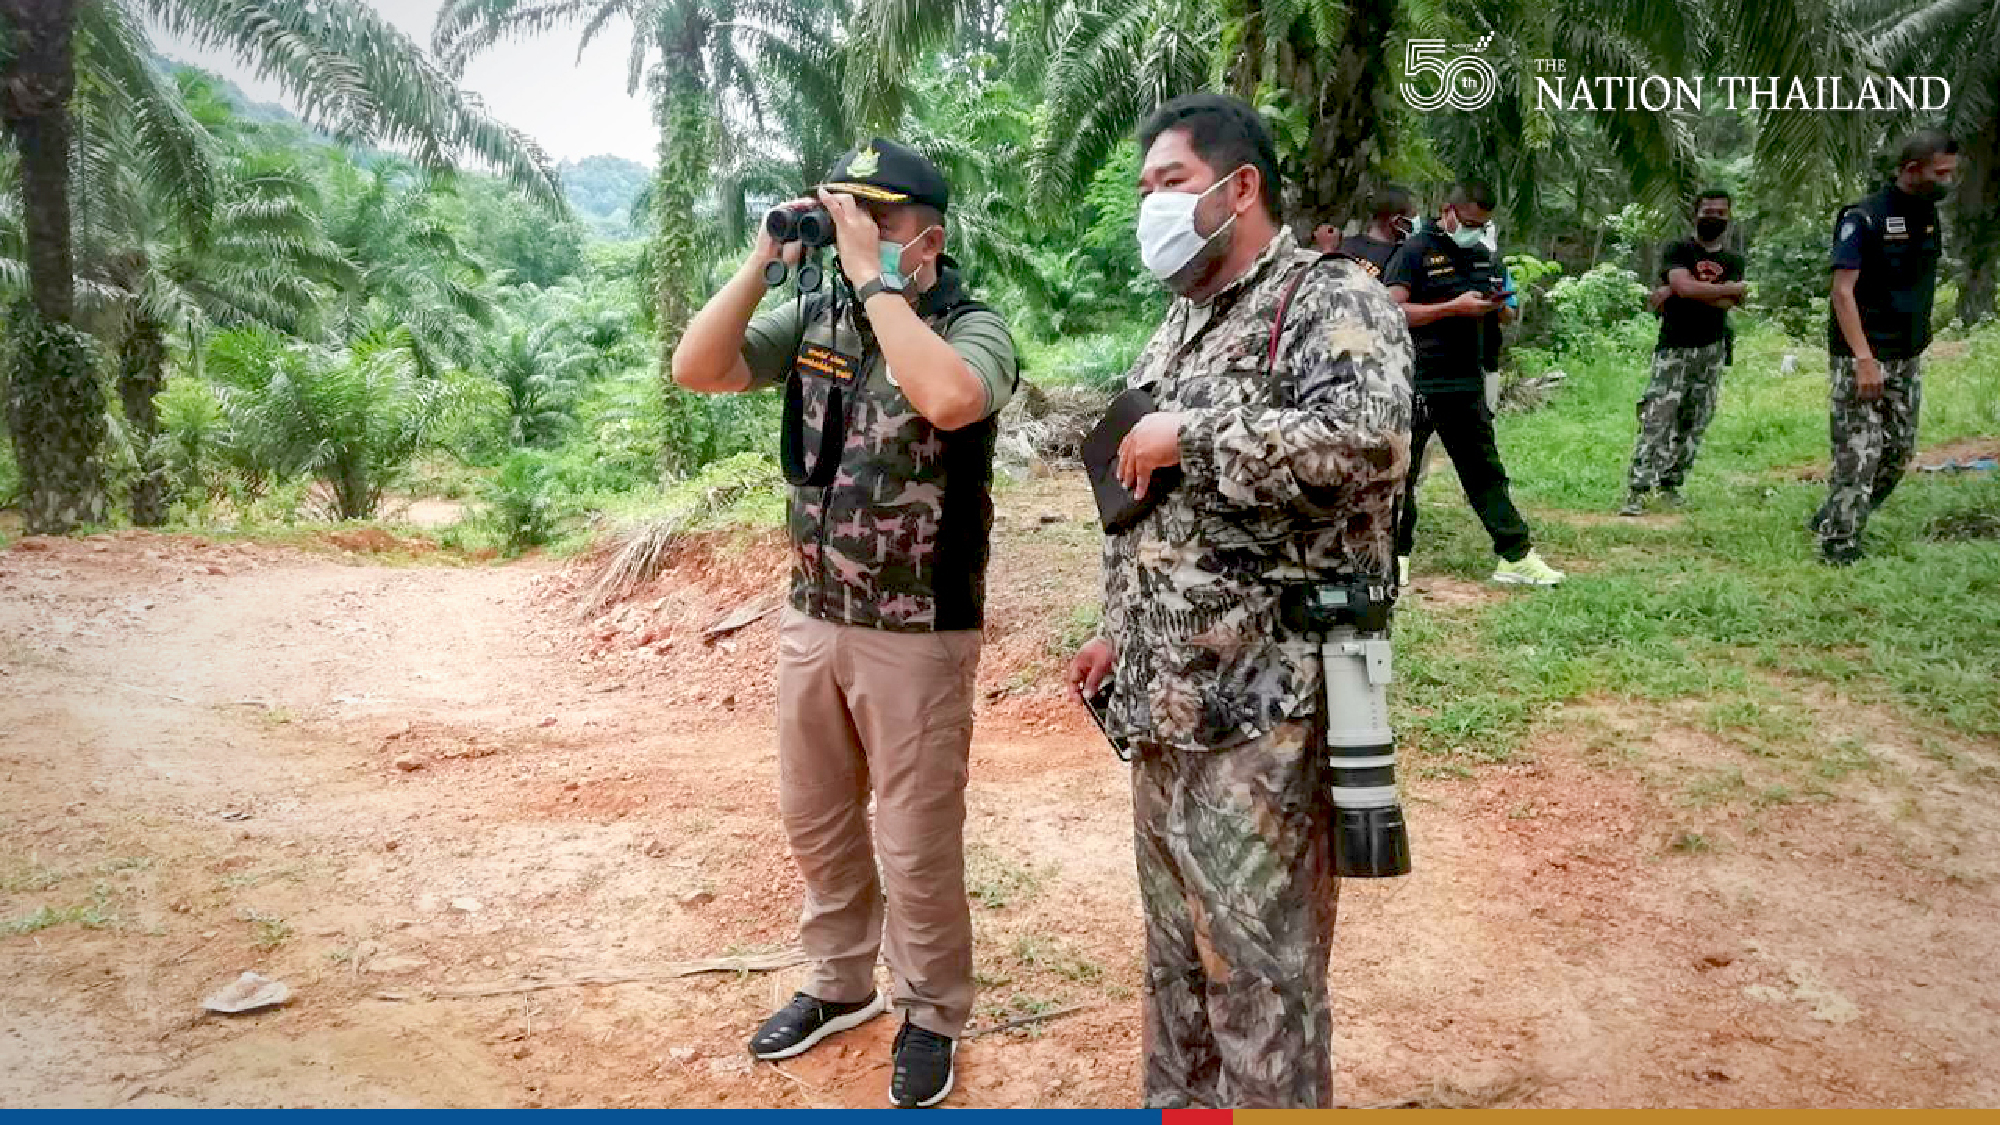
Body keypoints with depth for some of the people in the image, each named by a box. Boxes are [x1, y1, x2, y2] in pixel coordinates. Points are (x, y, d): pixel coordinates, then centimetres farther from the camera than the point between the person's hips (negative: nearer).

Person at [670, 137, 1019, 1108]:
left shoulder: (973, 327, -12)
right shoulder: (814, 318, 4)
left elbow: (949, 399, -34)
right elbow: (695, 370, -2)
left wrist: (876, 277, -25)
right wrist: (764, 262, -9)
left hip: (919, 634, -6)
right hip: (812, 619, 6)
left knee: (917, 846, 7)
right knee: (815, 822, 19)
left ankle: (931, 1015, 28)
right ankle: (839, 983, 40)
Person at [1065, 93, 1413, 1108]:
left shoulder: (1333, 302, -10)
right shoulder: (1182, 322, 16)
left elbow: (1368, 442, -30)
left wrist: (1190, 435, -20)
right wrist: (1120, 633, 18)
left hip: (1260, 705, -9)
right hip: (1164, 699, 9)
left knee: (1259, 973, 2)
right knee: (1175, 950, 21)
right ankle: (1177, 1103, 38)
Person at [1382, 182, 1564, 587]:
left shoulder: (1483, 256, 16)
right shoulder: (1415, 251, -5)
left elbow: (1496, 321, 25)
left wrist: (1497, 307, 1)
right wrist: (1455, 307, -19)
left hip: (1468, 384, 7)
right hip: (1418, 383, -6)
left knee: (1486, 472, 10)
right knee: (1402, 471, 1)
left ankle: (1517, 557, 14)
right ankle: (1396, 554, 13)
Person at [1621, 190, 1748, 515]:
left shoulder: (1734, 260, 12)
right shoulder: (1679, 251, 0)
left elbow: (1727, 304, -6)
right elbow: (1685, 286, -19)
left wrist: (1687, 292, -15)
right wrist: (1733, 289, -9)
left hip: (1712, 350, 5)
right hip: (1674, 348, -5)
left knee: (1694, 422, 6)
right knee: (1657, 420, -12)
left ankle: (1671, 483, 16)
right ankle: (1636, 491, -15)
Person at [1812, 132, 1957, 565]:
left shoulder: (1929, 217, 10)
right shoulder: (1863, 218, -13)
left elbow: (1922, 286, 18)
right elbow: (1843, 291, -17)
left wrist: (1919, 344, 10)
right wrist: (1864, 359, -24)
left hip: (1908, 358, 8)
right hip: (1861, 358, -8)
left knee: (1899, 451, 10)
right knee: (1859, 455, -8)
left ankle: (1831, 519, 23)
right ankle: (1839, 549, -1)